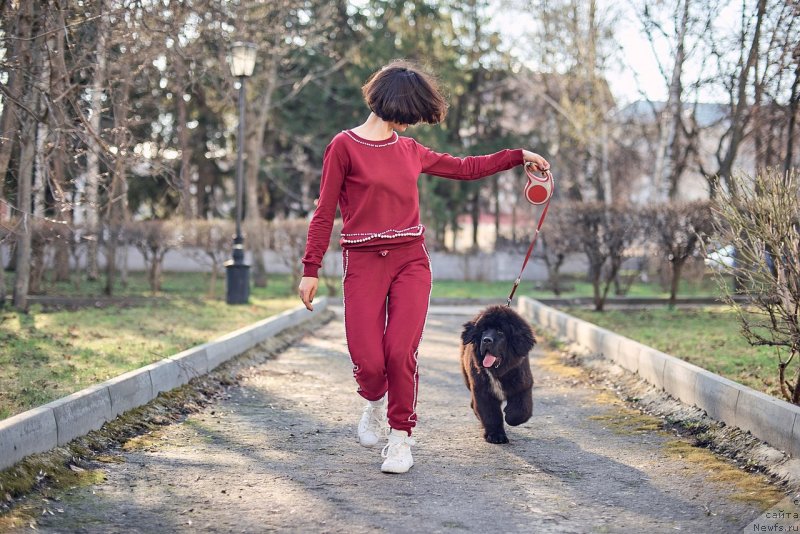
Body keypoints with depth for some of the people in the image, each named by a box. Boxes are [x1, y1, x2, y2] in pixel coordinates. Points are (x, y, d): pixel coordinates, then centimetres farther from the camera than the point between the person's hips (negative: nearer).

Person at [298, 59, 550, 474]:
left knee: (401, 353, -11)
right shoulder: (345, 146, -1)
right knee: (368, 362, -10)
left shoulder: (410, 150, 14)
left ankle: (401, 436, 10)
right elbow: (324, 212, -1)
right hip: (363, 264, -3)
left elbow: (465, 168, 26)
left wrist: (519, 156, 26)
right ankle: (375, 403, 27)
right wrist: (310, 269, -5)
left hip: (410, 261, 3)